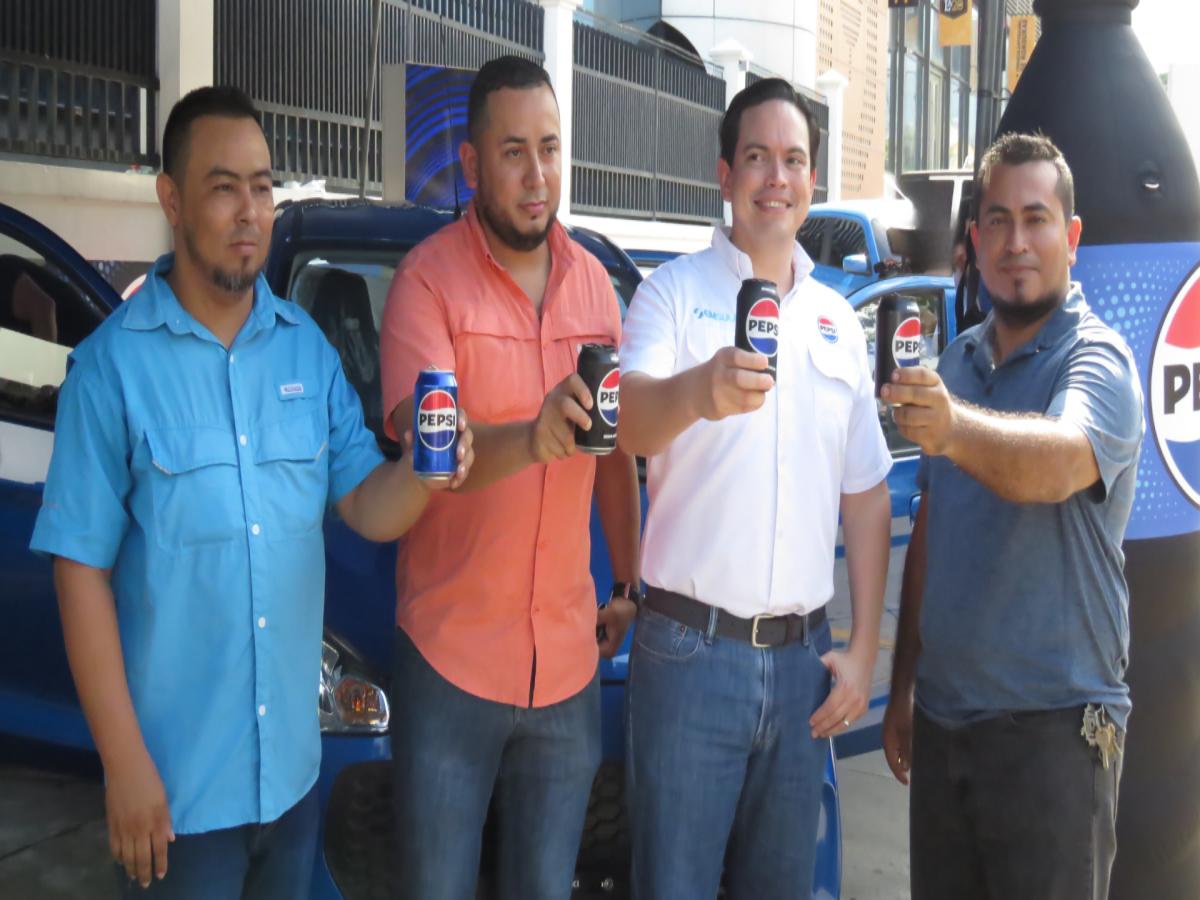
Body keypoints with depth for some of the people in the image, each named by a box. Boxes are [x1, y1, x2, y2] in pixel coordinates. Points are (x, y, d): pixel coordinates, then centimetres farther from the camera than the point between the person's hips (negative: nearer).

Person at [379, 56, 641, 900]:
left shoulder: (593, 280, 7)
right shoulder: (429, 278, -10)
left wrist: (630, 586, 15)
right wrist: (530, 439, -41)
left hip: (567, 656, 4)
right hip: (451, 656, -4)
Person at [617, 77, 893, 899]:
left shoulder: (839, 321, 12)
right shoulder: (674, 293, -3)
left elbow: (866, 496, 14)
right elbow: (631, 426, -22)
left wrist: (864, 648, 7)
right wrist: (700, 390, -44)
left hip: (803, 657, 5)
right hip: (692, 650, -4)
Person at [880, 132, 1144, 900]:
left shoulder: (1096, 361, -11)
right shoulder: (956, 362, 9)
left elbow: (1057, 461, -34)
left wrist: (953, 428, -53)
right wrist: (903, 687, 13)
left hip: (1053, 725, -6)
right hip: (943, 717, 6)